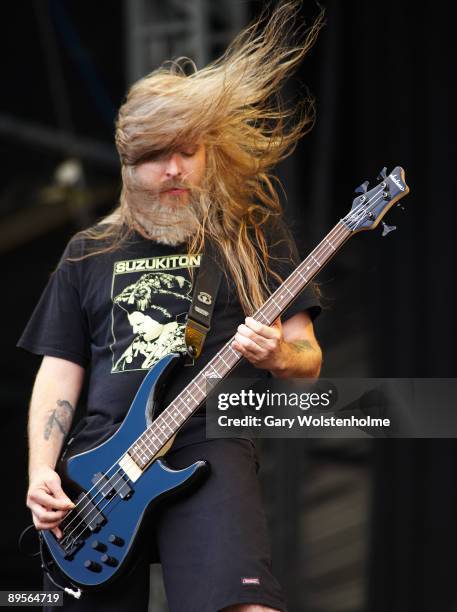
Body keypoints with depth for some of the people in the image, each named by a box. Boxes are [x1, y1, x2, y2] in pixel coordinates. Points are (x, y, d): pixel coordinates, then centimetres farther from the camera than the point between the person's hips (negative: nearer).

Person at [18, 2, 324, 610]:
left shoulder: (254, 234, 14)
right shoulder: (89, 253, 20)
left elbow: (309, 356, 12)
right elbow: (58, 374, 17)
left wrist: (277, 356, -13)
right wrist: (40, 475, 1)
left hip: (209, 441, -3)